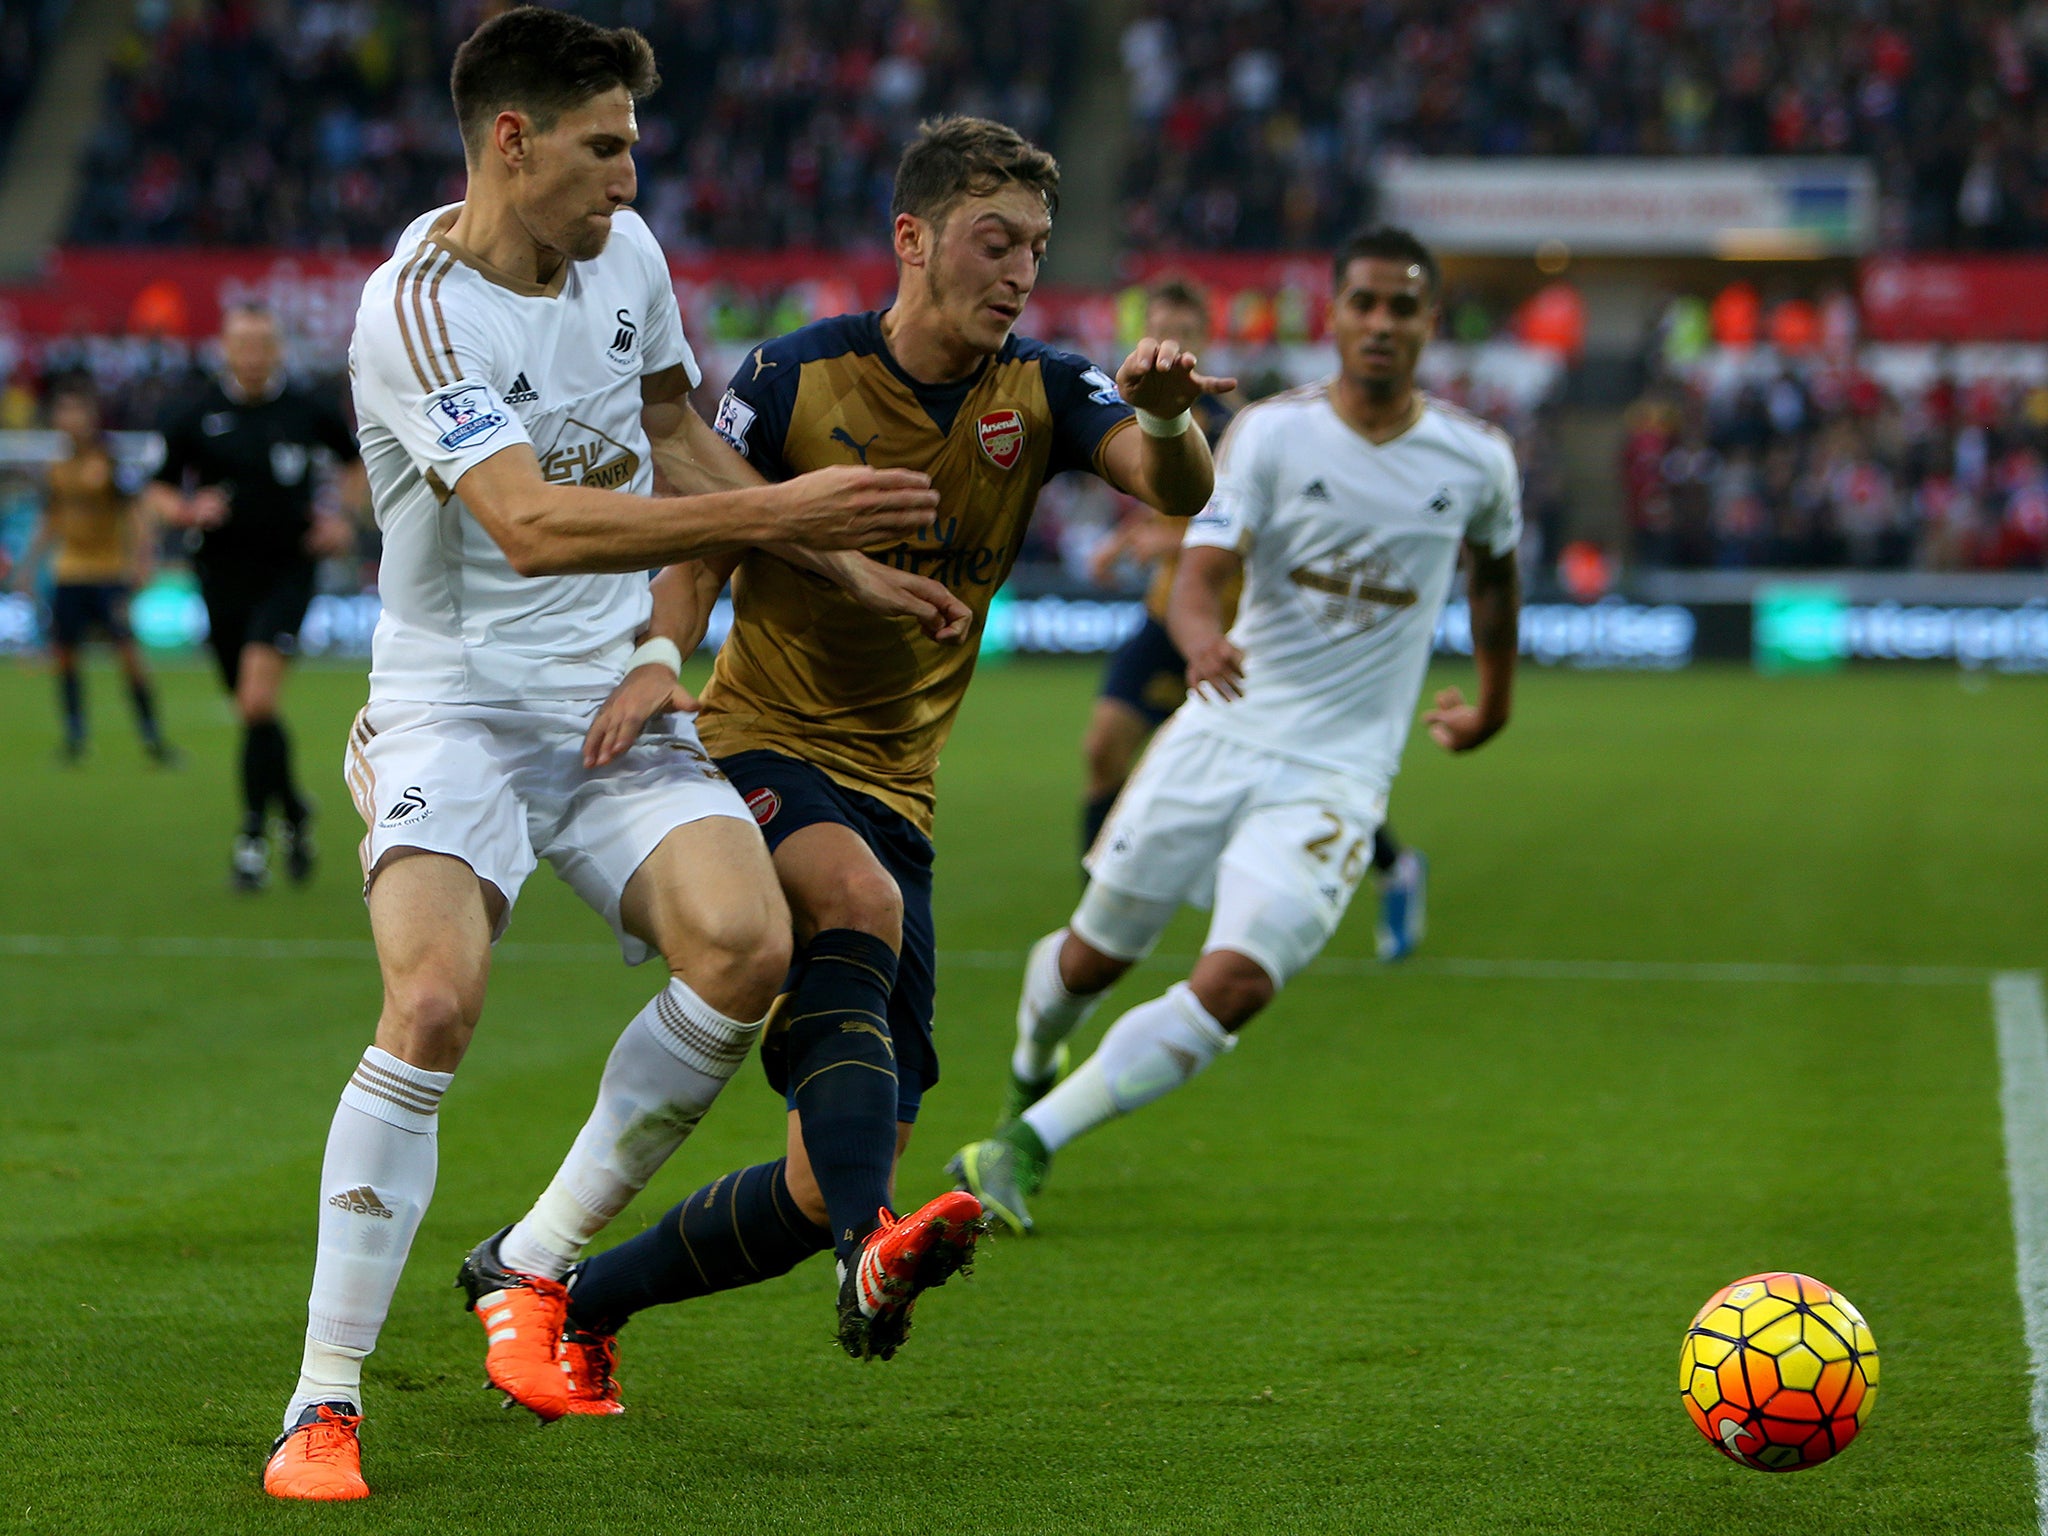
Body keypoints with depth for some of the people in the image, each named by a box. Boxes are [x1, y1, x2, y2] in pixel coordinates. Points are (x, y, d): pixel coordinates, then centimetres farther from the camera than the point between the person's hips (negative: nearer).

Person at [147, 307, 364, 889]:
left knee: (259, 698, -17)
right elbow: (159, 491, 7)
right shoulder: (194, 416, 1)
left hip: (287, 571, -2)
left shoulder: (306, 410, 2)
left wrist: (342, 517, 5)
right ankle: (293, 810, 33)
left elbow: (355, 459, 19)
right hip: (223, 573, 2)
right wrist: (188, 511, -15)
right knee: (251, 709, 9)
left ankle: (254, 834, -11)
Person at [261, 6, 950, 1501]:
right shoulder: (417, 310, -18)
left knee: (746, 945, -19)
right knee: (434, 999, -27)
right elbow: (528, 523, -30)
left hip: (613, 700, 6)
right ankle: (324, 1401, -17)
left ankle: (541, 1269, 0)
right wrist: (771, 512, -35)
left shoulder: (626, 252, 6)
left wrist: (839, 561, 19)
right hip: (454, 702, -6)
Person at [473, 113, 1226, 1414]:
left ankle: (580, 1299, 19)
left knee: (826, 1190, -1)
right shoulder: (795, 378, -7)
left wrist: (1167, 419, -40)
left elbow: (1177, 491, -17)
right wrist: (656, 664, -22)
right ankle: (872, 1245, -52)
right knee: (859, 901, -39)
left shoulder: (1039, 392, -1)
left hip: (895, 793, 4)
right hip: (759, 749, -4)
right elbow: (700, 556, -1)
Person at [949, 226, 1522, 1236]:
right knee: (1095, 958, 10)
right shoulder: (1270, 432, -5)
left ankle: (1029, 1144, -13)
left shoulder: (1476, 462, 0)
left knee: (1237, 982, -21)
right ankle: (1032, 1065, 45)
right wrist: (1202, 641, -38)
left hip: (1335, 775, 0)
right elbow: (1199, 577, -15)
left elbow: (1493, 571, 22)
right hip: (1221, 735, 1)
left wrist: (1493, 704, 31)